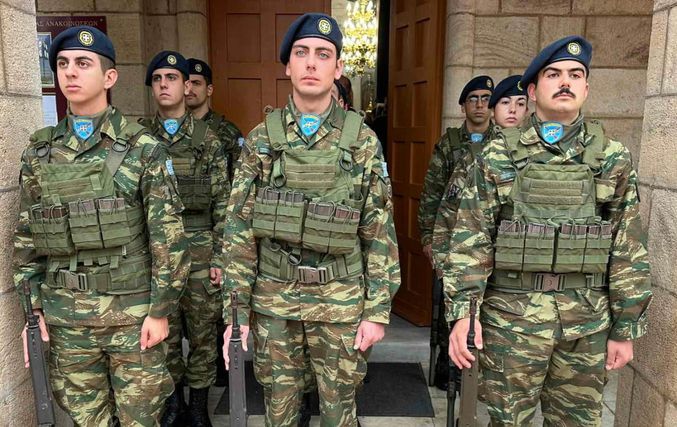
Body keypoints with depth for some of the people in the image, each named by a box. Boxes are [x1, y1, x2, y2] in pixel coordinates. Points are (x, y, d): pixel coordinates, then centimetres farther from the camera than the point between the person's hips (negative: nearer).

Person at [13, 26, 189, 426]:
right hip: (65, 314, 4)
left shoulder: (143, 148, -6)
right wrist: (34, 307, 8)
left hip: (133, 309, -3)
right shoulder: (38, 152, 6)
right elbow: (26, 236, 11)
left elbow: (168, 235, -9)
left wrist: (160, 310, -10)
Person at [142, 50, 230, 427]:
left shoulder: (208, 140, 0)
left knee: (202, 332, 8)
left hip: (199, 251, -1)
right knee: (164, 332, 13)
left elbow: (223, 204, -1)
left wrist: (219, 259, -6)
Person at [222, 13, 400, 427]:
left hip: (341, 300, -1)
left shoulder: (363, 140, -3)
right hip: (273, 299, 1)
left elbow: (380, 233, -3)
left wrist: (378, 310, -5)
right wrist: (236, 309, -2)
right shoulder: (261, 140, -1)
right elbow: (240, 230, 0)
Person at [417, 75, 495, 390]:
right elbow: (430, 194, 5)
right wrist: (426, 236, 1)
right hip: (449, 237, 0)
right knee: (446, 298, 6)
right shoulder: (448, 144, 6)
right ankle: (445, 360, 23)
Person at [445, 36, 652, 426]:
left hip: (588, 322, 2)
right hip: (511, 316, -1)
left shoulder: (613, 159, 4)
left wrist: (626, 327, 4)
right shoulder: (499, 156, -1)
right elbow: (471, 239, -5)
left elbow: (629, 250, 5)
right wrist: (462, 312, -11)